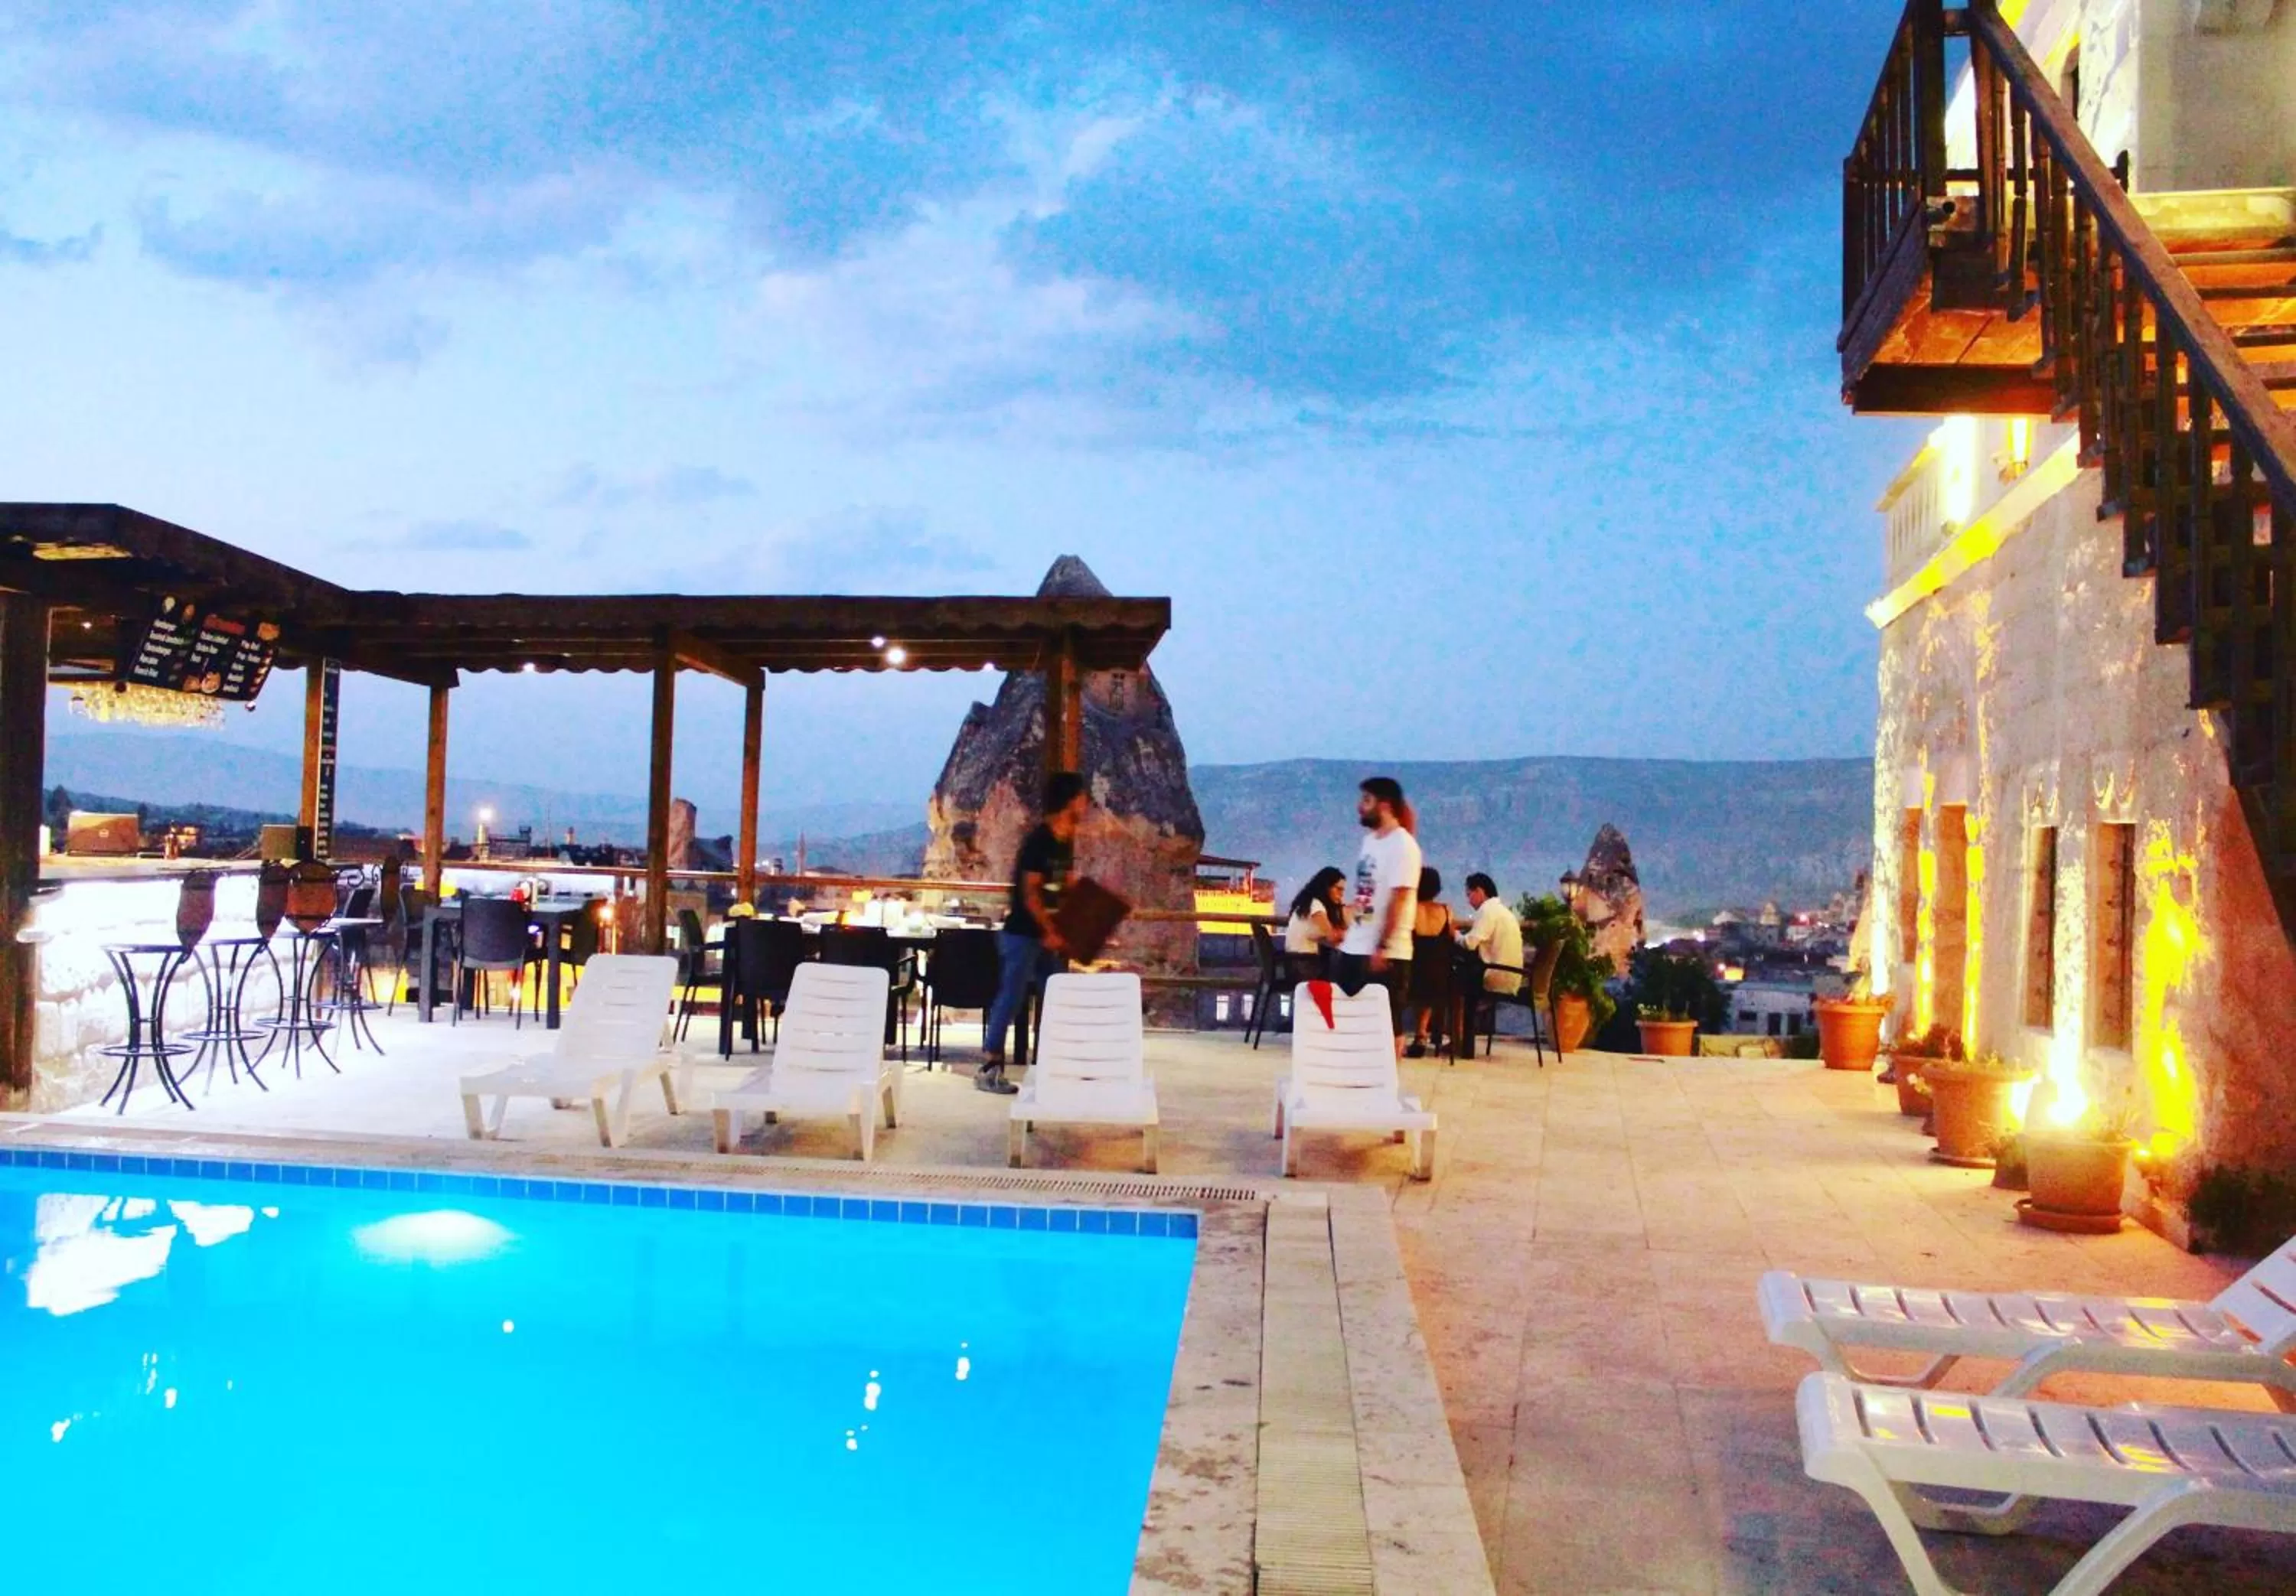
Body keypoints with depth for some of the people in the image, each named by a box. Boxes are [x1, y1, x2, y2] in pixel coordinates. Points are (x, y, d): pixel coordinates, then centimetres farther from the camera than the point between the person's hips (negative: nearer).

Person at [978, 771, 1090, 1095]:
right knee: (1011, 998, -6)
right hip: (1022, 933, -9)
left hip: (1046, 934, 9)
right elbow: (1029, 893, -19)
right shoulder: (1038, 840, -16)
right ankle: (988, 1069, -1)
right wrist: (1050, 932, -20)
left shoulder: (1066, 842, 10)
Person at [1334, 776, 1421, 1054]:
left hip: (1385, 953, -9)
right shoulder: (1370, 840, 14)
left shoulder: (1402, 845, -12)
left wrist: (1382, 947, -23)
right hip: (1355, 949, 9)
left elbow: (1398, 901, -19)